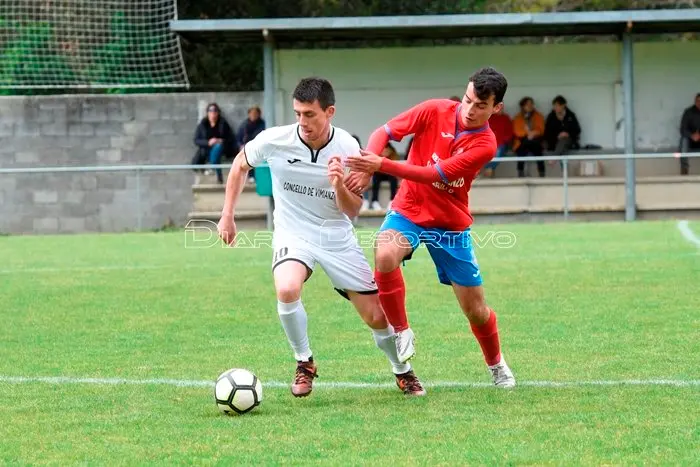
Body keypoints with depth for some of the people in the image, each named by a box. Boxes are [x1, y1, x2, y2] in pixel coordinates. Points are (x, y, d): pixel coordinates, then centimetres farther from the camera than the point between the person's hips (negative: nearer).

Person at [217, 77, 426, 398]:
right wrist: (227, 215, 4)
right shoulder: (275, 140, -16)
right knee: (287, 289, -34)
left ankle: (402, 372, 32)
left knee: (377, 316, 0)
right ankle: (304, 363, -8)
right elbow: (241, 164, 6)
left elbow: (352, 211, -10)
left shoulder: (347, 148, -15)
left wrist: (339, 186, -31)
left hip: (337, 236, 1)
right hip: (293, 235, -1)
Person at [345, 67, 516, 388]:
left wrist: (381, 166, -36)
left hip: (450, 225, 0)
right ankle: (402, 332, -12)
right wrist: (366, 164, -28)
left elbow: (434, 175, -26)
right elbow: (383, 132, -7)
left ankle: (497, 365, 35)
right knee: (384, 255, -34)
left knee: (476, 310, 4)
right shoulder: (435, 111, -12)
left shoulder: (485, 144, -17)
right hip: (408, 211, 0)